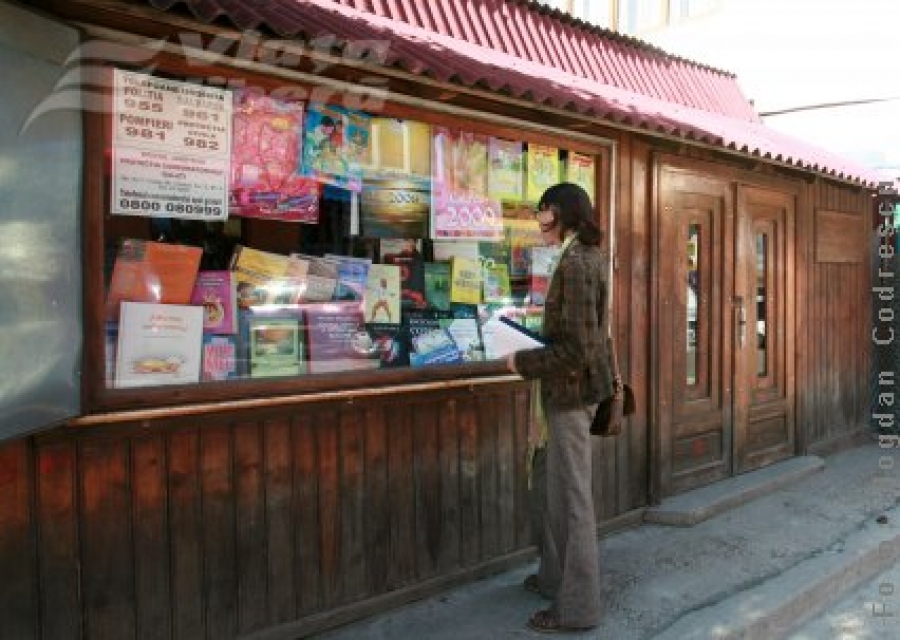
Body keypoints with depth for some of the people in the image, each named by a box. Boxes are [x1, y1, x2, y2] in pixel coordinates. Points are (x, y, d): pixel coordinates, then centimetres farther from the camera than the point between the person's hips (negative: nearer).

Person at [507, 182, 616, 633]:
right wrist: (536, 345, 13)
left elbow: (576, 350, -25)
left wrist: (523, 363, -15)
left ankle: (578, 605, 14)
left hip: (572, 390, -10)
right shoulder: (591, 256, 9)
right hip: (576, 386, 10)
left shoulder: (574, 265, -22)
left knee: (572, 496, 1)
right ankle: (556, 576, 38)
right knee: (560, 488, 22)